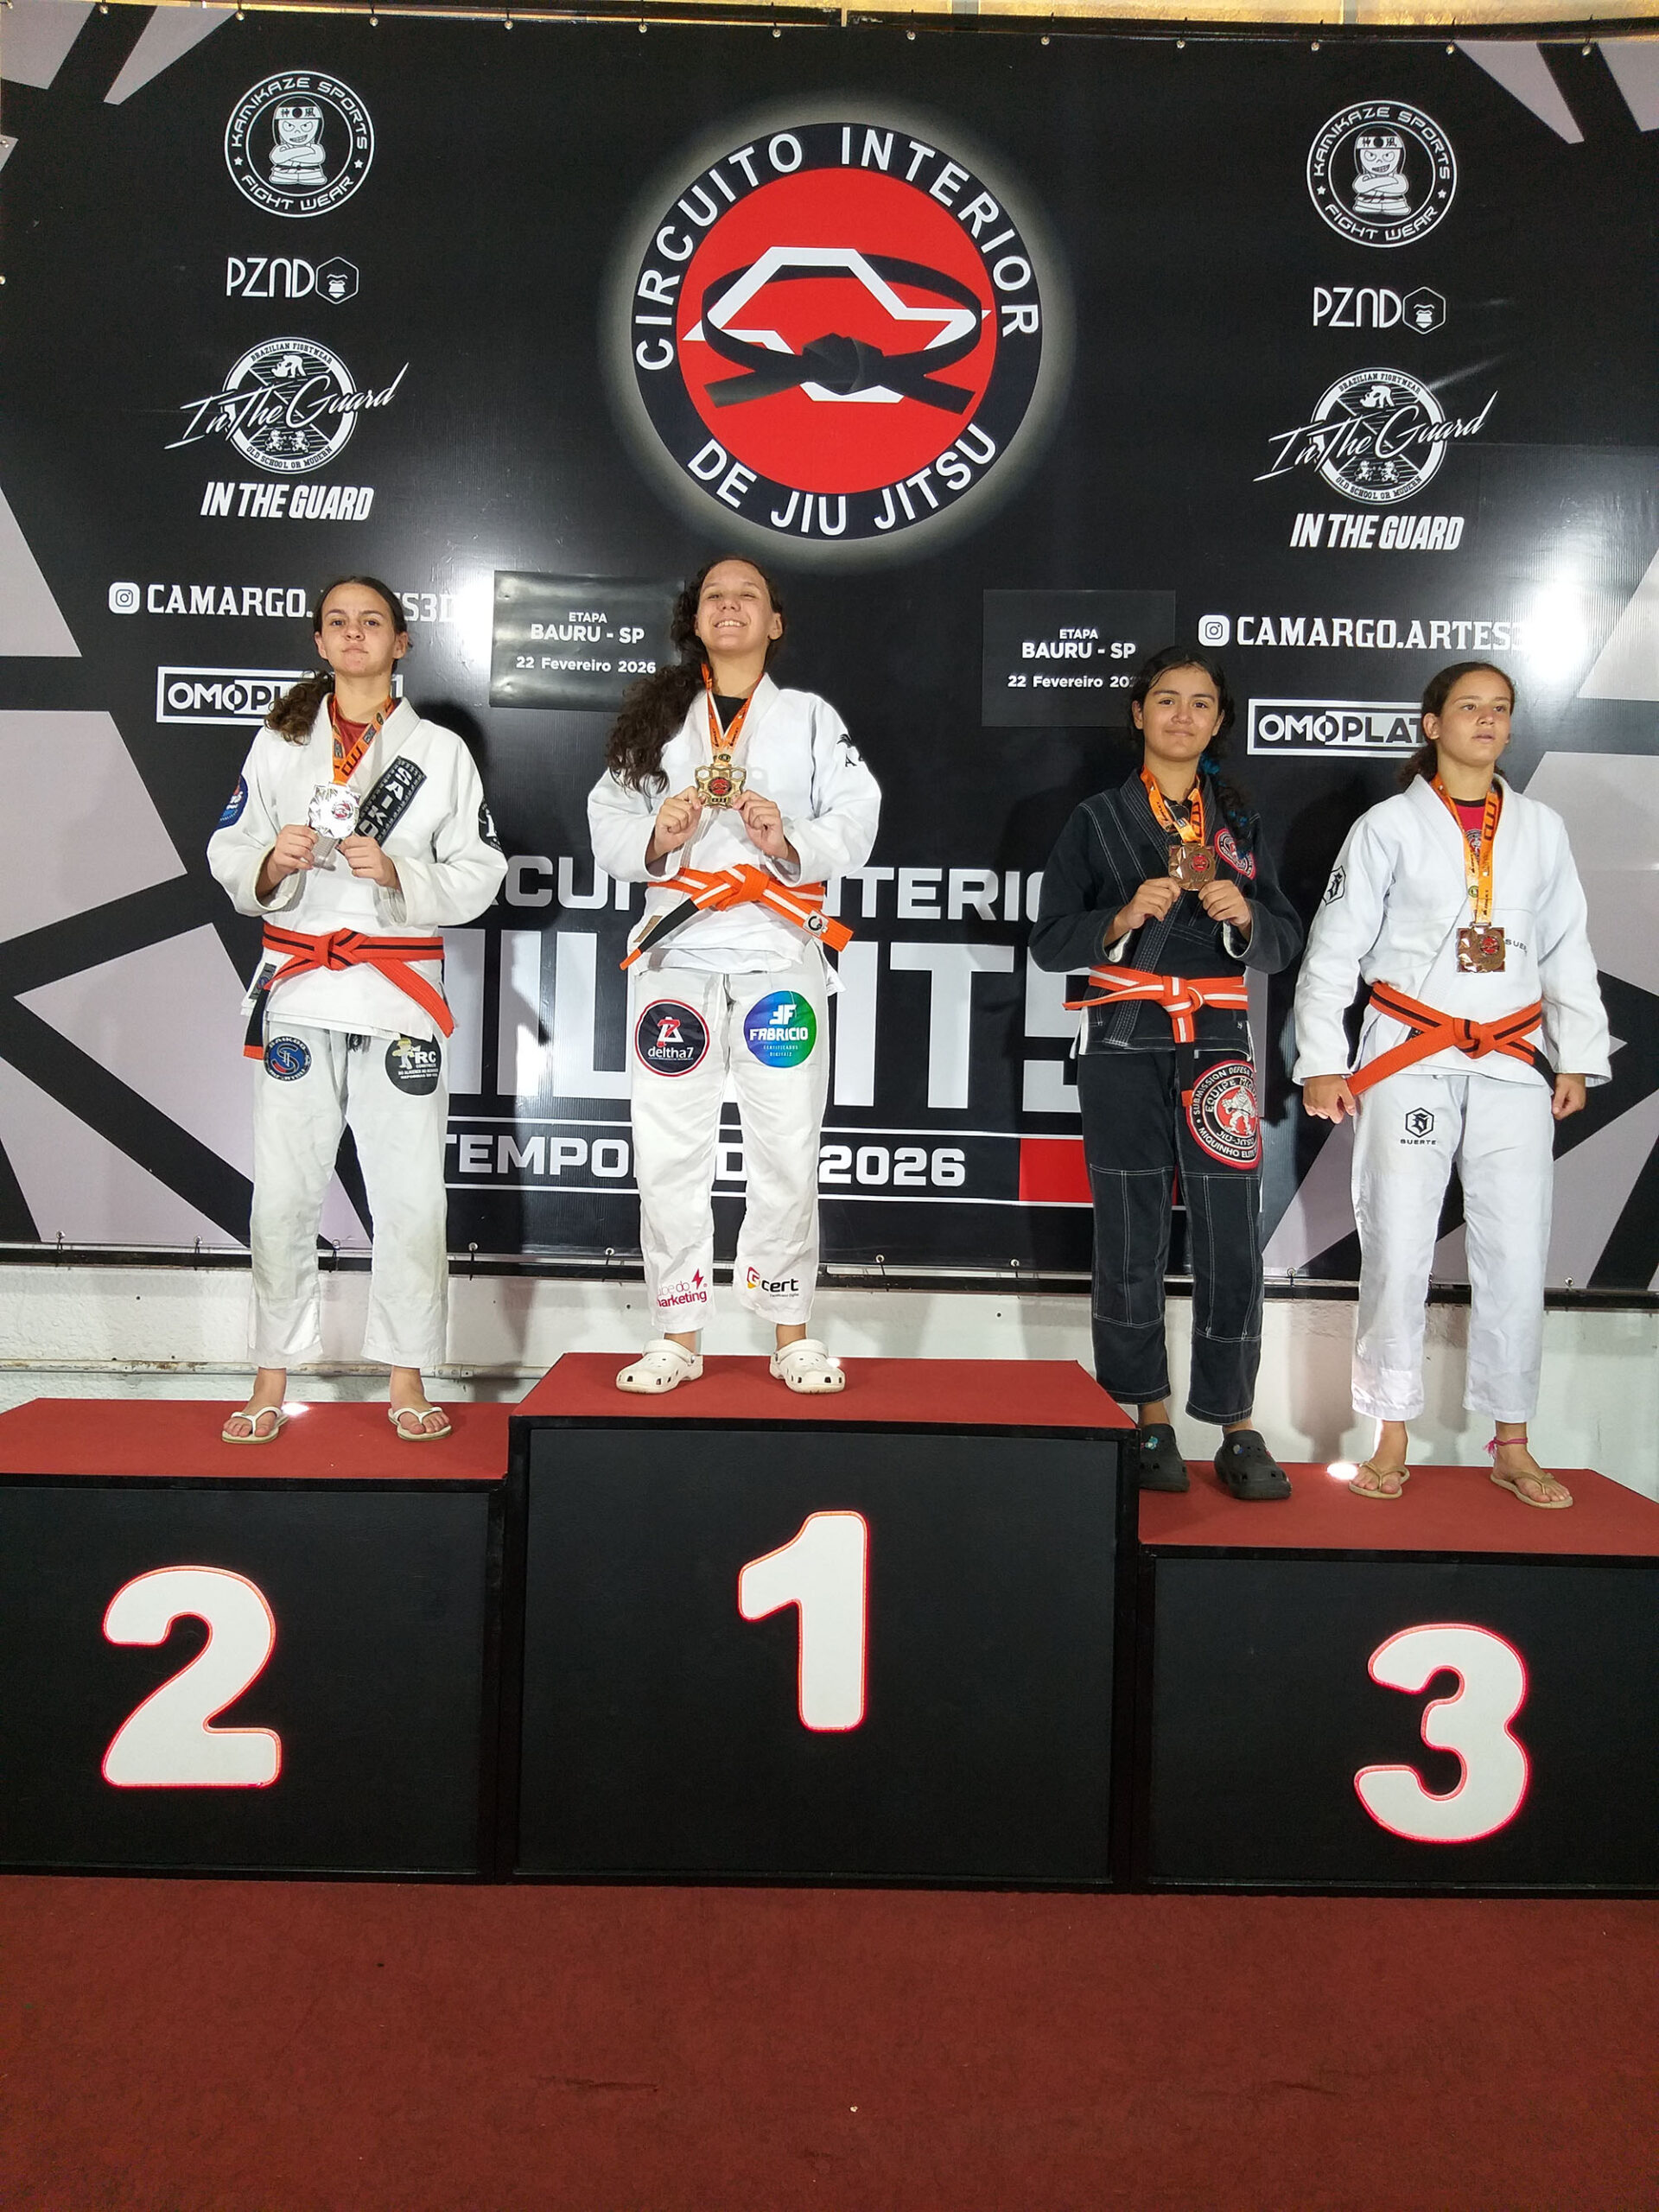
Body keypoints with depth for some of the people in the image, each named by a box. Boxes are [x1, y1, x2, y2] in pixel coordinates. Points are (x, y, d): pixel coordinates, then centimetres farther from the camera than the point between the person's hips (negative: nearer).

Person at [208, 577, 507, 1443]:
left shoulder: (442, 751, 7)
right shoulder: (280, 741, 10)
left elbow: (478, 877, 3)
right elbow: (228, 853, 9)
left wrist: (398, 872, -13)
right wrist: (272, 863, -12)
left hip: (400, 989, -1)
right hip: (297, 983, 1)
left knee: (410, 1192, 0)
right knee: (283, 1189, 2)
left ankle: (406, 1377, 13)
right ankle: (273, 1378, 16)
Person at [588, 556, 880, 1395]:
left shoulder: (811, 717, 13)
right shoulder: (654, 718, 16)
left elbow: (855, 822, 3)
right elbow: (609, 823, 9)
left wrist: (790, 841, -16)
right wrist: (657, 840, -12)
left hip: (779, 951, -1)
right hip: (676, 947, 1)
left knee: (787, 1148, -1)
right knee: (669, 1150, 0)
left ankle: (792, 1334, 11)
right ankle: (679, 1335, 11)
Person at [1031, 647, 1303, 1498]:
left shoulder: (1240, 822, 15)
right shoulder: (1097, 819, 8)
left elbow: (1284, 944, 12)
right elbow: (1050, 942, 2)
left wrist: (1245, 915, -9)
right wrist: (1124, 917, -14)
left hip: (1216, 1042, 1)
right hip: (1124, 1045, -1)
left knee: (1231, 1237, -5)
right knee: (1130, 1237, 1)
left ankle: (1235, 1427, 4)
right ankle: (1149, 1418, 13)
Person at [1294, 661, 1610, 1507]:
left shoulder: (1541, 828, 11)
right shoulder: (1388, 826, 1)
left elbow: (1567, 950, 15)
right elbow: (1334, 950, 0)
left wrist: (1577, 1057, 10)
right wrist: (1321, 1062, -6)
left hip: (1512, 1061, 3)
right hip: (1409, 1057, -3)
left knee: (1516, 1251, 3)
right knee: (1398, 1246, -4)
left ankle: (1511, 1446, 16)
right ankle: (1391, 1442, 10)